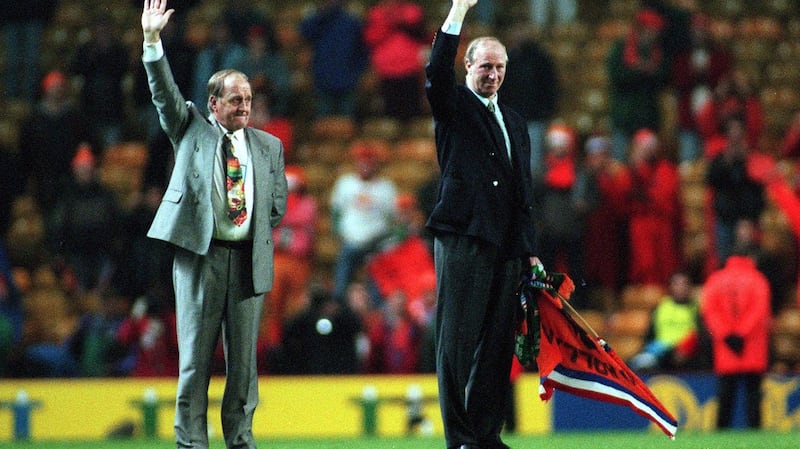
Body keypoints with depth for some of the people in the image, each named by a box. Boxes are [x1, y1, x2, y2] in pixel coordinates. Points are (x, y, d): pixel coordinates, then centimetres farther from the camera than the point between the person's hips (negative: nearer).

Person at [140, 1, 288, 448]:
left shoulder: (268, 146, 15)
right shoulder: (191, 128, 10)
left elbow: (277, 204, 17)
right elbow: (165, 92, -3)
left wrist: (257, 235, 4)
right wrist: (153, 41, -14)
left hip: (249, 260, 3)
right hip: (199, 255, -2)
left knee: (244, 359, 3)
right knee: (195, 355, -3)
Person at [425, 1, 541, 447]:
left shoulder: (515, 122, 22)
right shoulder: (454, 105, 6)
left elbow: (525, 190, 20)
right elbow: (437, 72, -16)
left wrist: (531, 250, 13)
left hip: (507, 247, 6)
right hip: (463, 239, -6)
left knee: (498, 343, 4)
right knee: (457, 340, -6)